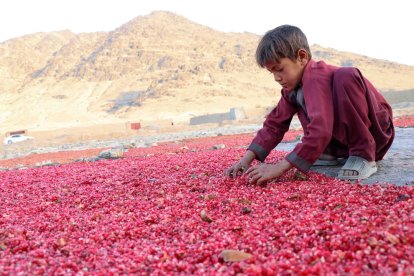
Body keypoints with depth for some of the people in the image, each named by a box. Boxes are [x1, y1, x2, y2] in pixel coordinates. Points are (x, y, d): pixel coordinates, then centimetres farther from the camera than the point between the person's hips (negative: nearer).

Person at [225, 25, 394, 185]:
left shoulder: (315, 77, -27)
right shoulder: (294, 84, 2)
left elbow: (320, 131, -40)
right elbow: (274, 124, -1)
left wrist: (280, 168, -40)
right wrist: (246, 159, -13)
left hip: (375, 130, -8)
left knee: (346, 77, -31)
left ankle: (363, 155, -23)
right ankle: (334, 154, 3)